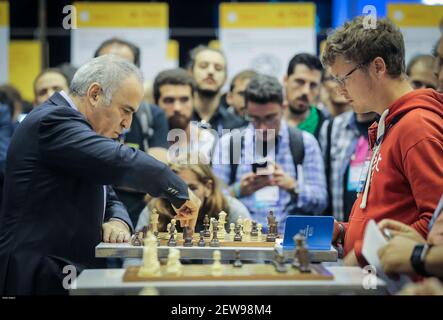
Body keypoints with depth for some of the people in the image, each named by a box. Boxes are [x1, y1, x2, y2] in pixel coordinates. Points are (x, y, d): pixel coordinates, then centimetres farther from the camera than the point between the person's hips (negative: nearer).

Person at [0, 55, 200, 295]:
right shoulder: (53, 120, -13)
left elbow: (108, 200, 20)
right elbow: (119, 161, -27)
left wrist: (118, 221, -3)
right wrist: (180, 191, -14)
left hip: (64, 272, 10)